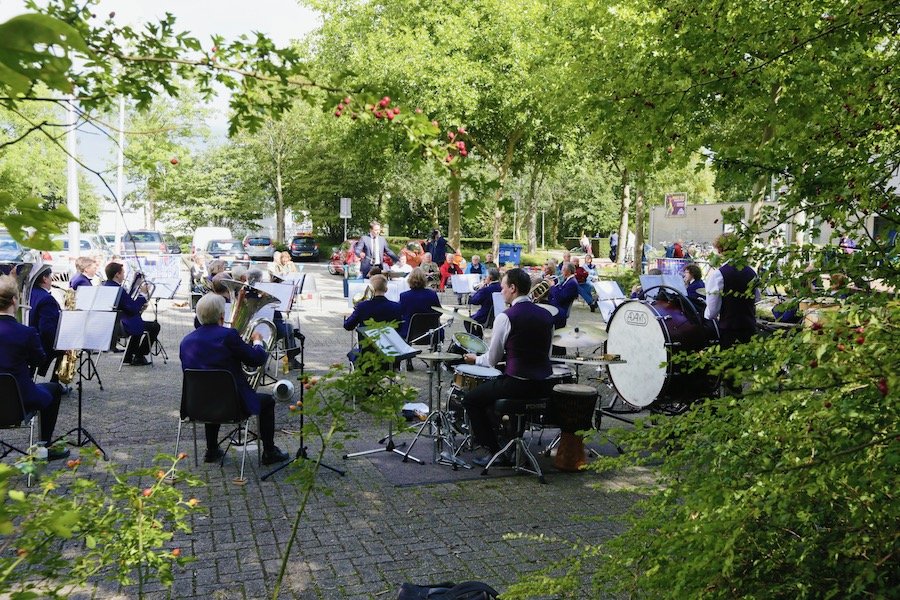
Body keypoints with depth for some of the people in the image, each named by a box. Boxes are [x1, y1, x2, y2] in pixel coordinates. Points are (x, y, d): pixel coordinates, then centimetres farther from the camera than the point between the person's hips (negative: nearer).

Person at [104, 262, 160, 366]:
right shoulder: (118, 289, -26)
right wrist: (143, 294, -14)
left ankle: (129, 356, 35)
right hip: (122, 325, -10)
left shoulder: (104, 286, 4)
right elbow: (133, 308, -25)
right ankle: (139, 357, 12)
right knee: (155, 326, 4)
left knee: (138, 323, 36)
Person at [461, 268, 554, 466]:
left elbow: (492, 360, -5)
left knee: (471, 399, 11)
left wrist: (475, 359, 17)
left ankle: (495, 451, 7)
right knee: (491, 389, 33)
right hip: (545, 386, 8)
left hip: (518, 384, -8)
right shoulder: (546, 315, 8)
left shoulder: (505, 317, -11)